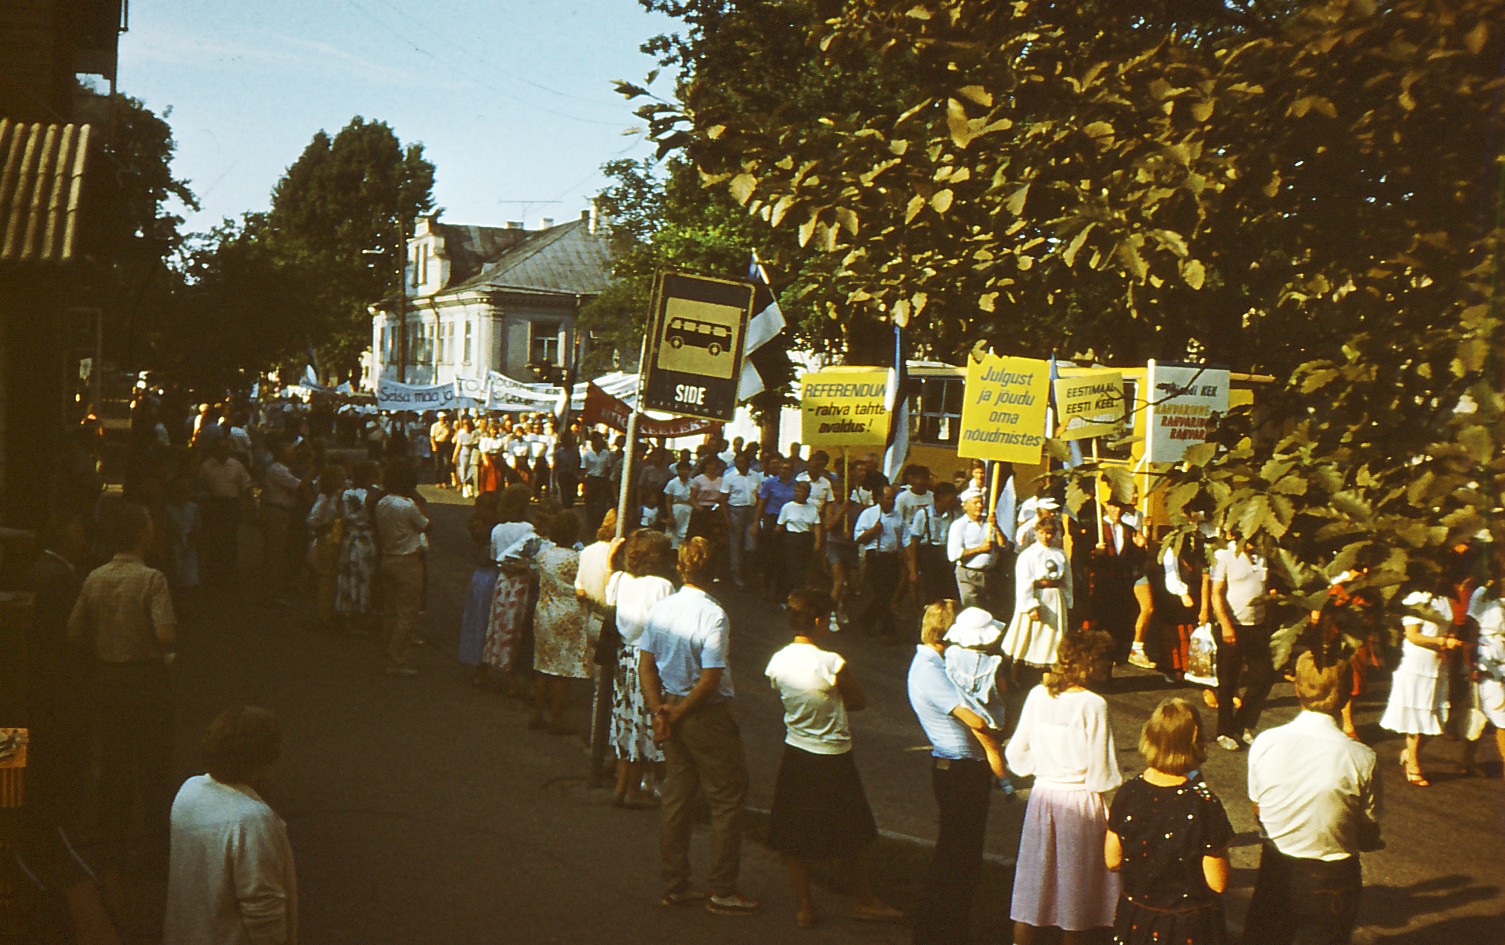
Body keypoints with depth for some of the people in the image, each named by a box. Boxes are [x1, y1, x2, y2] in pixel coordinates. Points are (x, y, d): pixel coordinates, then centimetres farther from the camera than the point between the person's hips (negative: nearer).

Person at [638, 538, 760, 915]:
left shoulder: (660, 609, -1)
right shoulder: (713, 615, -20)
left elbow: (646, 664, 3)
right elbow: (710, 680, -22)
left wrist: (659, 711, 1)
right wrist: (676, 714, -10)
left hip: (673, 706, 7)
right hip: (707, 715, -7)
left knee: (676, 796, 15)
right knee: (728, 799, 5)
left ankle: (675, 885, 23)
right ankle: (722, 892, 9)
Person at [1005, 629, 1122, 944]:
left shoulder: (1037, 695, -3)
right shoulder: (1092, 705, -18)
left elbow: (1016, 755, 4)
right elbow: (1100, 773, -17)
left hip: (1042, 795, 5)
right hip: (1080, 801, -5)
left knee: (1032, 884, 14)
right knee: (1076, 890, 10)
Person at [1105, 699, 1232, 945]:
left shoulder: (1128, 794, -11)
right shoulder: (1204, 804, -22)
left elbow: (1112, 861, -1)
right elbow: (1218, 883, -17)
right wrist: (1221, 848, -1)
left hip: (1135, 921, 4)